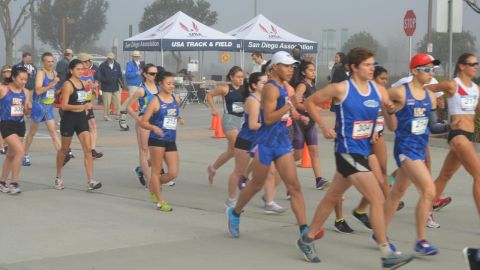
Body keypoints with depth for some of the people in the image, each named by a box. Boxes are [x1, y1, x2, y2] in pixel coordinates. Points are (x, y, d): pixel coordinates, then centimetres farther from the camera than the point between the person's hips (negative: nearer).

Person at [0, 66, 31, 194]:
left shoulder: (25, 92, 5)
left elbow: (26, 112, 10)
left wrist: (29, 108, -10)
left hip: (20, 124, 6)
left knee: (11, 155, 13)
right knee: (20, 151, -18)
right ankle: (14, 183, -8)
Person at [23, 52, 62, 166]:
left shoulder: (54, 73, 9)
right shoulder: (41, 73, -12)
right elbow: (38, 90, -23)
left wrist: (59, 90, 2)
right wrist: (51, 84, -28)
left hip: (49, 106, 5)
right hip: (39, 105, -5)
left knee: (53, 131, 0)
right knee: (32, 132, 7)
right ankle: (25, 156, 20)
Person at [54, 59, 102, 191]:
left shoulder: (82, 83, 9)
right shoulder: (68, 85, -13)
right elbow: (64, 106, -21)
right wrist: (82, 106, -27)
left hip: (82, 118, 6)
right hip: (69, 119, -6)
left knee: (88, 149, -7)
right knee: (64, 149, 11)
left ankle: (91, 181, -11)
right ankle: (58, 177, 31)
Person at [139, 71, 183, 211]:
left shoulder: (176, 99, 9)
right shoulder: (155, 101, -7)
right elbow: (143, 122, -9)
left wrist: (179, 120, 8)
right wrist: (154, 127, -26)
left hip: (171, 141, 6)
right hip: (157, 140, -6)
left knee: (173, 173, -1)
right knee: (157, 171, 1)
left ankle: (153, 185, 26)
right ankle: (161, 202, 11)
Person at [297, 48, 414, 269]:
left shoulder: (378, 90, 5)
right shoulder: (341, 89, -11)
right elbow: (309, 103, 0)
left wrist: (390, 111, -12)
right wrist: (324, 127, -8)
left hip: (363, 151, 7)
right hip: (348, 152, -7)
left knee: (332, 197, 18)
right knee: (377, 199, -14)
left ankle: (307, 239, 32)